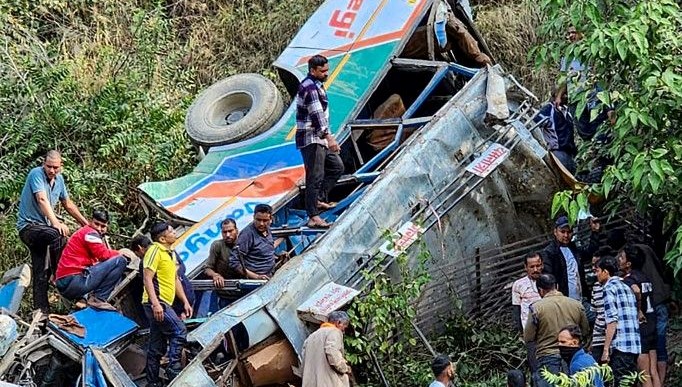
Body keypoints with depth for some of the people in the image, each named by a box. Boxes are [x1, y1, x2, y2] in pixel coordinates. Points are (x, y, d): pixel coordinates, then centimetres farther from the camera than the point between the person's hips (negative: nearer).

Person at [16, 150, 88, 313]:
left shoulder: (59, 179, 8)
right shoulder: (36, 174, -15)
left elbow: (68, 204, 20)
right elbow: (42, 200, -29)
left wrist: (85, 223, 20)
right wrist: (56, 222, -41)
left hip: (42, 227, 8)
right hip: (28, 225, -8)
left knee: (41, 273, 5)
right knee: (58, 234, -34)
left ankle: (41, 310, 5)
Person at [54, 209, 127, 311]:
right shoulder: (90, 232, -3)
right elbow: (103, 255, -13)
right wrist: (119, 254, 5)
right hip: (73, 281, -10)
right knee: (120, 261, -12)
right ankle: (97, 299, -12)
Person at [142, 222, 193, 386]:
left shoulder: (170, 254, 19)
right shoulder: (155, 250, -10)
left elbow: (175, 280, 26)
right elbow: (147, 279, -18)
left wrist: (185, 302, 19)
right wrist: (155, 303, -26)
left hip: (163, 304, 9)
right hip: (156, 303, -9)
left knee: (157, 348, 10)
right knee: (179, 331, -16)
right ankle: (173, 368, -12)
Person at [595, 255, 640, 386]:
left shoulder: (609, 288, -5)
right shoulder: (626, 287, 20)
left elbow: (612, 321, -14)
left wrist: (606, 349, -13)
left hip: (620, 346, -8)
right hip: (635, 346, 8)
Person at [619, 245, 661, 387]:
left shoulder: (628, 280, -14)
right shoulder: (644, 277, 11)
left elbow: (636, 291, -35)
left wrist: (639, 311, -22)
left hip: (639, 327, -8)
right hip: (651, 325, 8)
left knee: (645, 375, -2)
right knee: (654, 373, 10)